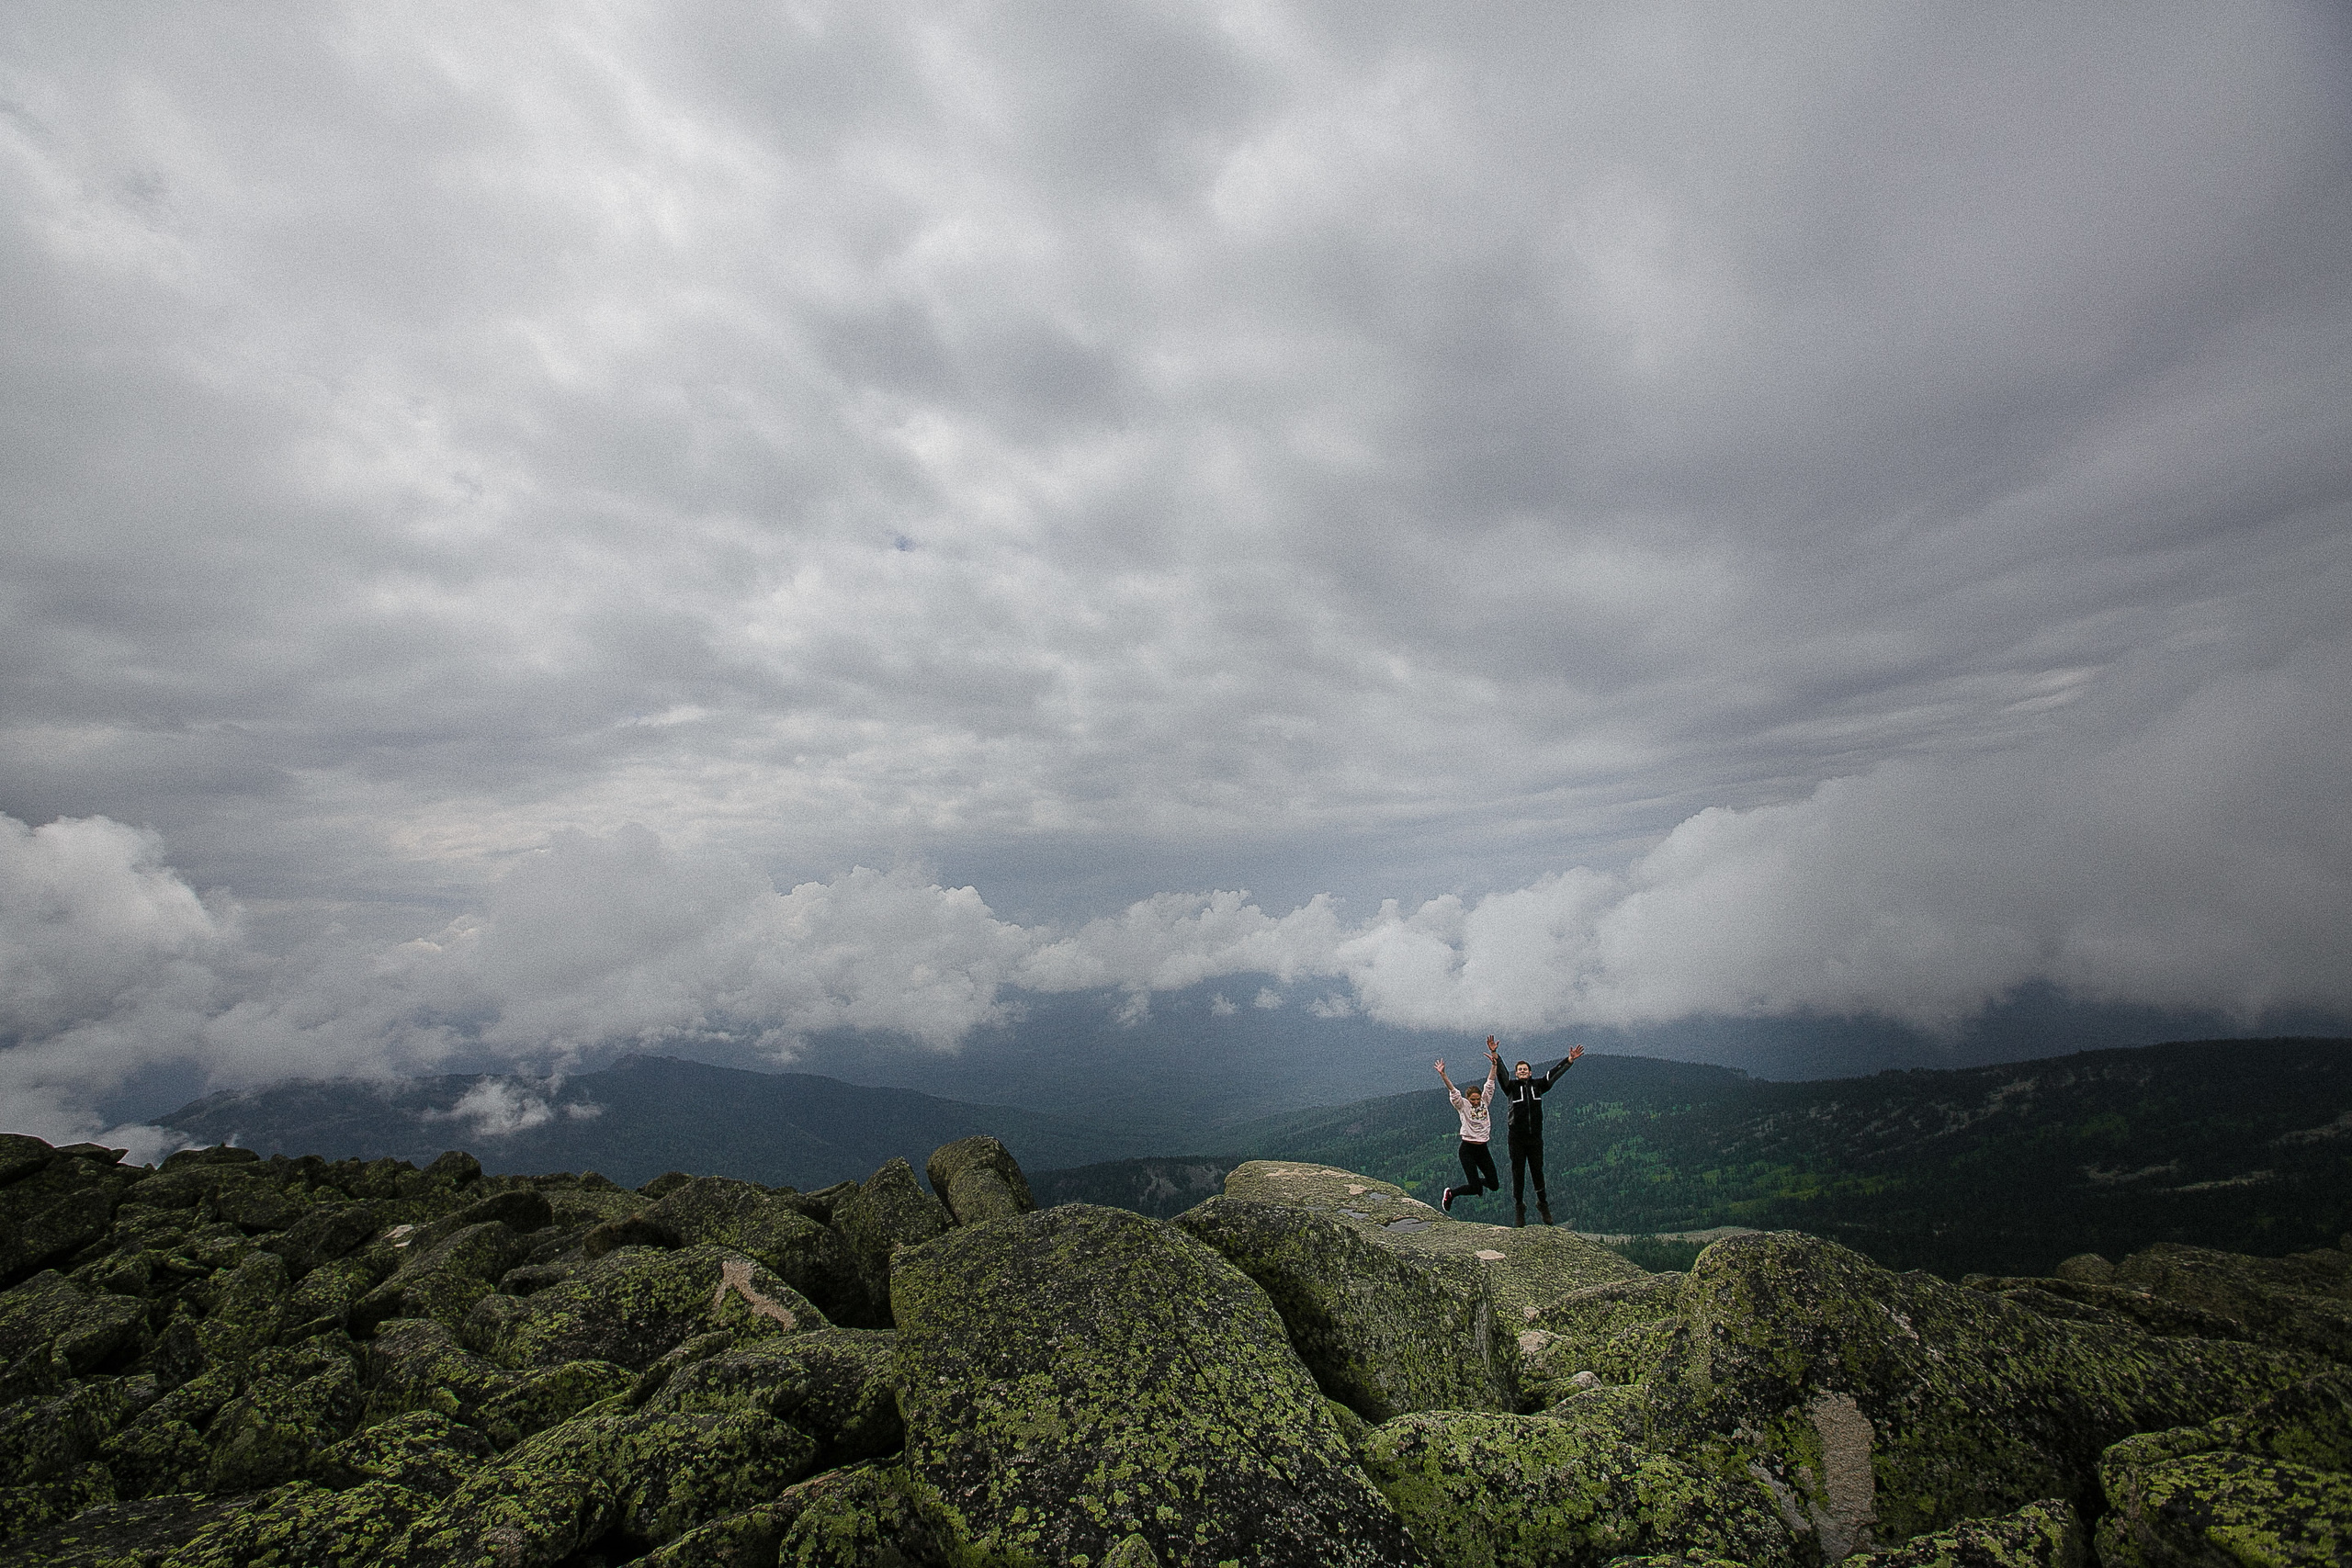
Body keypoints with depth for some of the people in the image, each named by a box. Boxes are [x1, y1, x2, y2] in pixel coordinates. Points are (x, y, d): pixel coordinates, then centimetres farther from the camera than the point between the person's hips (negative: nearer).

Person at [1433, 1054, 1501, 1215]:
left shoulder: (1484, 1102, 5)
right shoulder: (1463, 1105, -5)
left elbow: (1490, 1084, 0)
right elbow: (1453, 1091, -19)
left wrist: (1494, 1063, -9)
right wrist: (1443, 1075, -34)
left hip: (1483, 1149, 5)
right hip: (1467, 1149, -5)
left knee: (1494, 1185, 4)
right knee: (1475, 1188, -10)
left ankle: (1476, 1181, 36)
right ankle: (1450, 1193, 16)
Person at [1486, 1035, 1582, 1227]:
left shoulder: (1537, 1085, 5)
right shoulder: (1511, 1086, -3)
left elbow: (1554, 1073, -3)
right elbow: (1500, 1072, -20)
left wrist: (1570, 1060, -15)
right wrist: (1495, 1056, -38)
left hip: (1535, 1137, 2)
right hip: (1516, 1138, -2)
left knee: (1537, 1171, 9)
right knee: (1518, 1172, 5)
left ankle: (1543, 1204, 29)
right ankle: (1519, 1207, 19)